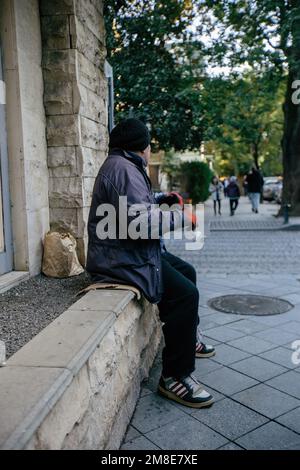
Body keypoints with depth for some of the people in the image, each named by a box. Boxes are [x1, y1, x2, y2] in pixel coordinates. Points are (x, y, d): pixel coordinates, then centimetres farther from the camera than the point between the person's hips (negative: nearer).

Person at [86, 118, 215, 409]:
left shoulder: (123, 166, 17)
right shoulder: (122, 168, -18)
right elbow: (140, 219, -28)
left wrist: (161, 199, 17)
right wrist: (180, 217, -16)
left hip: (135, 251, 12)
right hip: (122, 259, -12)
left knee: (187, 272, 20)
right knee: (185, 293, -22)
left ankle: (188, 337, 35)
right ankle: (175, 377, -11)